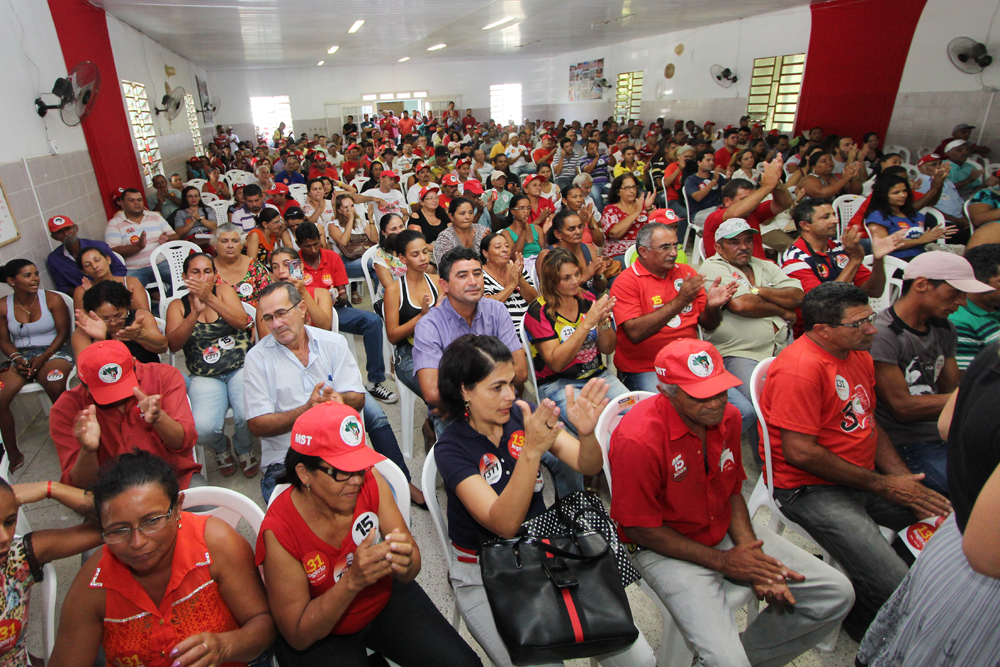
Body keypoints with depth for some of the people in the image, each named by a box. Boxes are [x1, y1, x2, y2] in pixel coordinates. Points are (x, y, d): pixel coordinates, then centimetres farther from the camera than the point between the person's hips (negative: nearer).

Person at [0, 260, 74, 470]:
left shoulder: (52, 299, -2)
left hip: (53, 351, -3)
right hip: (20, 356, 3)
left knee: (55, 386, -35)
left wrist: (43, 358, -14)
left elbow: (63, 333, -3)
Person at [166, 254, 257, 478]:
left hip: (241, 367, -1)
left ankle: (243, 448, 10)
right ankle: (221, 447, 14)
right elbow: (174, 344, -6)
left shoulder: (223, 291, 7)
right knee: (202, 428, -25)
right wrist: (195, 312, -19)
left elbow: (242, 322, -10)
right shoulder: (177, 306, 9)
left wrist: (209, 298, -19)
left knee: (248, 415, -28)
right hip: (205, 377, 1)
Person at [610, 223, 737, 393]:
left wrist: (712, 306, -11)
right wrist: (680, 301, -23)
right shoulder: (626, 281, -7)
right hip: (644, 370, -5)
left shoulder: (686, 272, 9)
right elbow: (635, 333, -21)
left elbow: (708, 325, 13)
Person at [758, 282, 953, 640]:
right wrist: (881, 485, -14)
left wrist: (905, 480, 1)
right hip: (811, 489, -9)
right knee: (892, 584, -19)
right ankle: (864, 629, 17)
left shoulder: (858, 353, 8)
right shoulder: (800, 369, -23)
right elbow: (800, 452, -24)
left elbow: (869, 424, 15)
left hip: (865, 478, 9)